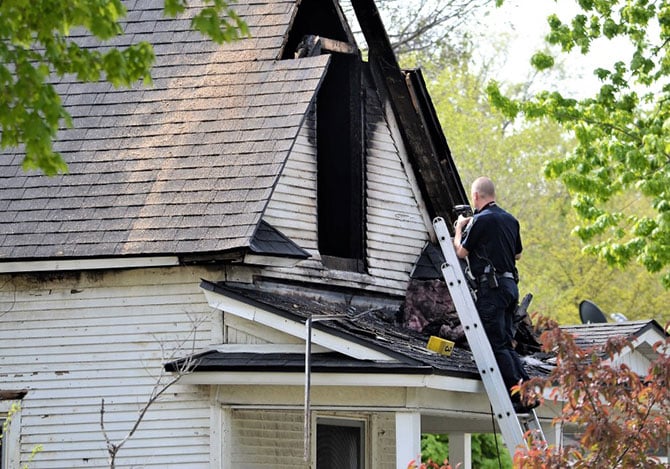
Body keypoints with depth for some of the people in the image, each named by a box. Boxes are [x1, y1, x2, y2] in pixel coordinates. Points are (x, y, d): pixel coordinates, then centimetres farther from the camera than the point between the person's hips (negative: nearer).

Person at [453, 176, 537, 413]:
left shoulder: (481, 220, -10)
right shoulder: (510, 220, 15)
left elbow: (461, 252, -3)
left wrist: (460, 228, 14)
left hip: (491, 286, -8)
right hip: (510, 285, 8)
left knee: (496, 344, -7)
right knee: (505, 343, 12)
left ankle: (517, 393, -13)